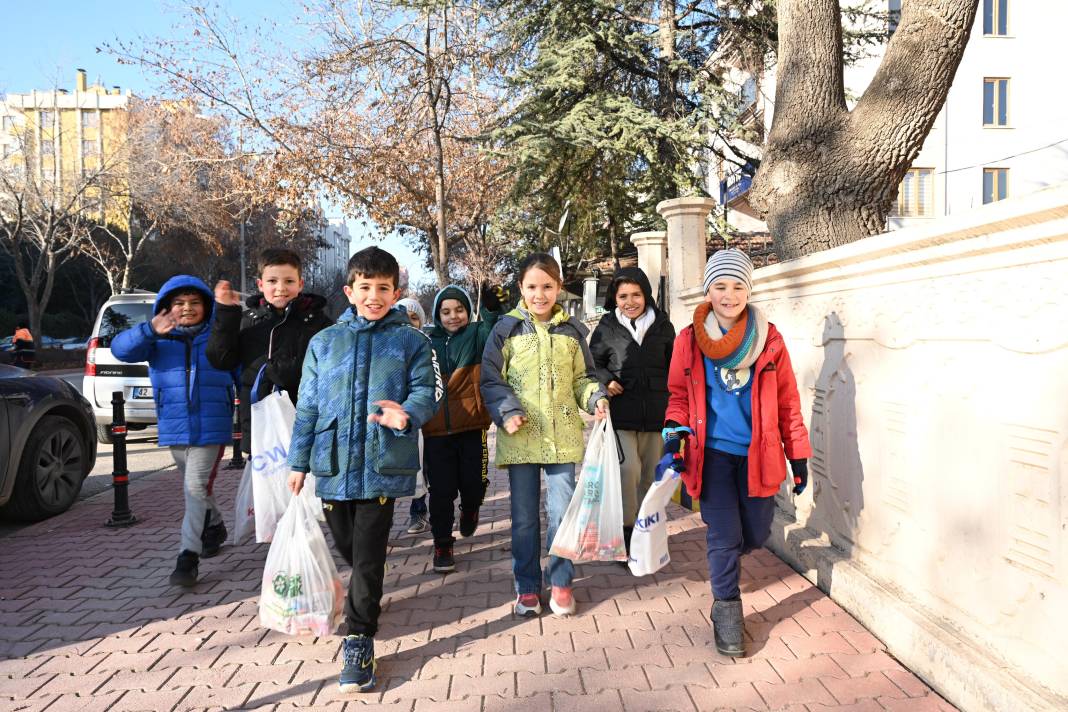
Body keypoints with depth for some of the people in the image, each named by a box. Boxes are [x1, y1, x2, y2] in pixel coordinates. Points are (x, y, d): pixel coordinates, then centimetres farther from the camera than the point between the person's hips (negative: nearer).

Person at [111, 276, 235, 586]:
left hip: (211, 427, -3)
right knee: (196, 487, 20)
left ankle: (189, 555, -8)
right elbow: (121, 348, -15)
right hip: (175, 428, 4)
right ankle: (214, 527, 44)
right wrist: (150, 331, -33)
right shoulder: (157, 340, 2)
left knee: (197, 487, -12)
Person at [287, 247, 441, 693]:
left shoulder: (412, 342, 3)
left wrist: (407, 414, -27)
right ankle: (365, 600, 43)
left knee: (368, 555, -2)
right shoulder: (324, 342, 10)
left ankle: (359, 639, 8)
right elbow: (307, 406, 12)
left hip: (383, 464, -3)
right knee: (347, 548, 16)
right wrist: (299, 461, 11)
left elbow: (426, 392, -5)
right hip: (333, 464, 3)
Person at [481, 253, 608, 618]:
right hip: (520, 438, -1)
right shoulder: (506, 328, 1)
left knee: (562, 513, 4)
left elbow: (582, 378, 14)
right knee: (524, 517, 8)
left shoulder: (571, 330, 8)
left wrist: (596, 398, -6)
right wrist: (506, 412, -15)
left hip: (563, 437, 1)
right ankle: (527, 587, 22)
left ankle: (561, 583, 21)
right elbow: (491, 380, 1)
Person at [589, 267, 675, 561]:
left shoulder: (662, 325, 4)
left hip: (654, 410, 3)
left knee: (649, 471, 10)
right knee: (628, 468, -15)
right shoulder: (608, 326, 0)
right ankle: (625, 529, 0)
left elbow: (672, 365, 13)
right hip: (621, 409, -2)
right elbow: (593, 362, 9)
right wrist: (606, 380, -11)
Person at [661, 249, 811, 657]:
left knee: (756, 535, 10)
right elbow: (679, 395, 7)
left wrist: (798, 455, 5)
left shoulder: (768, 339, -1)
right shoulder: (689, 340, -1)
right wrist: (675, 435, -10)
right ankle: (726, 611, 18)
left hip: (757, 454, 2)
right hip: (713, 454, -1)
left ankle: (723, 562, 45)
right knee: (725, 537, -3)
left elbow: (787, 400, 4)